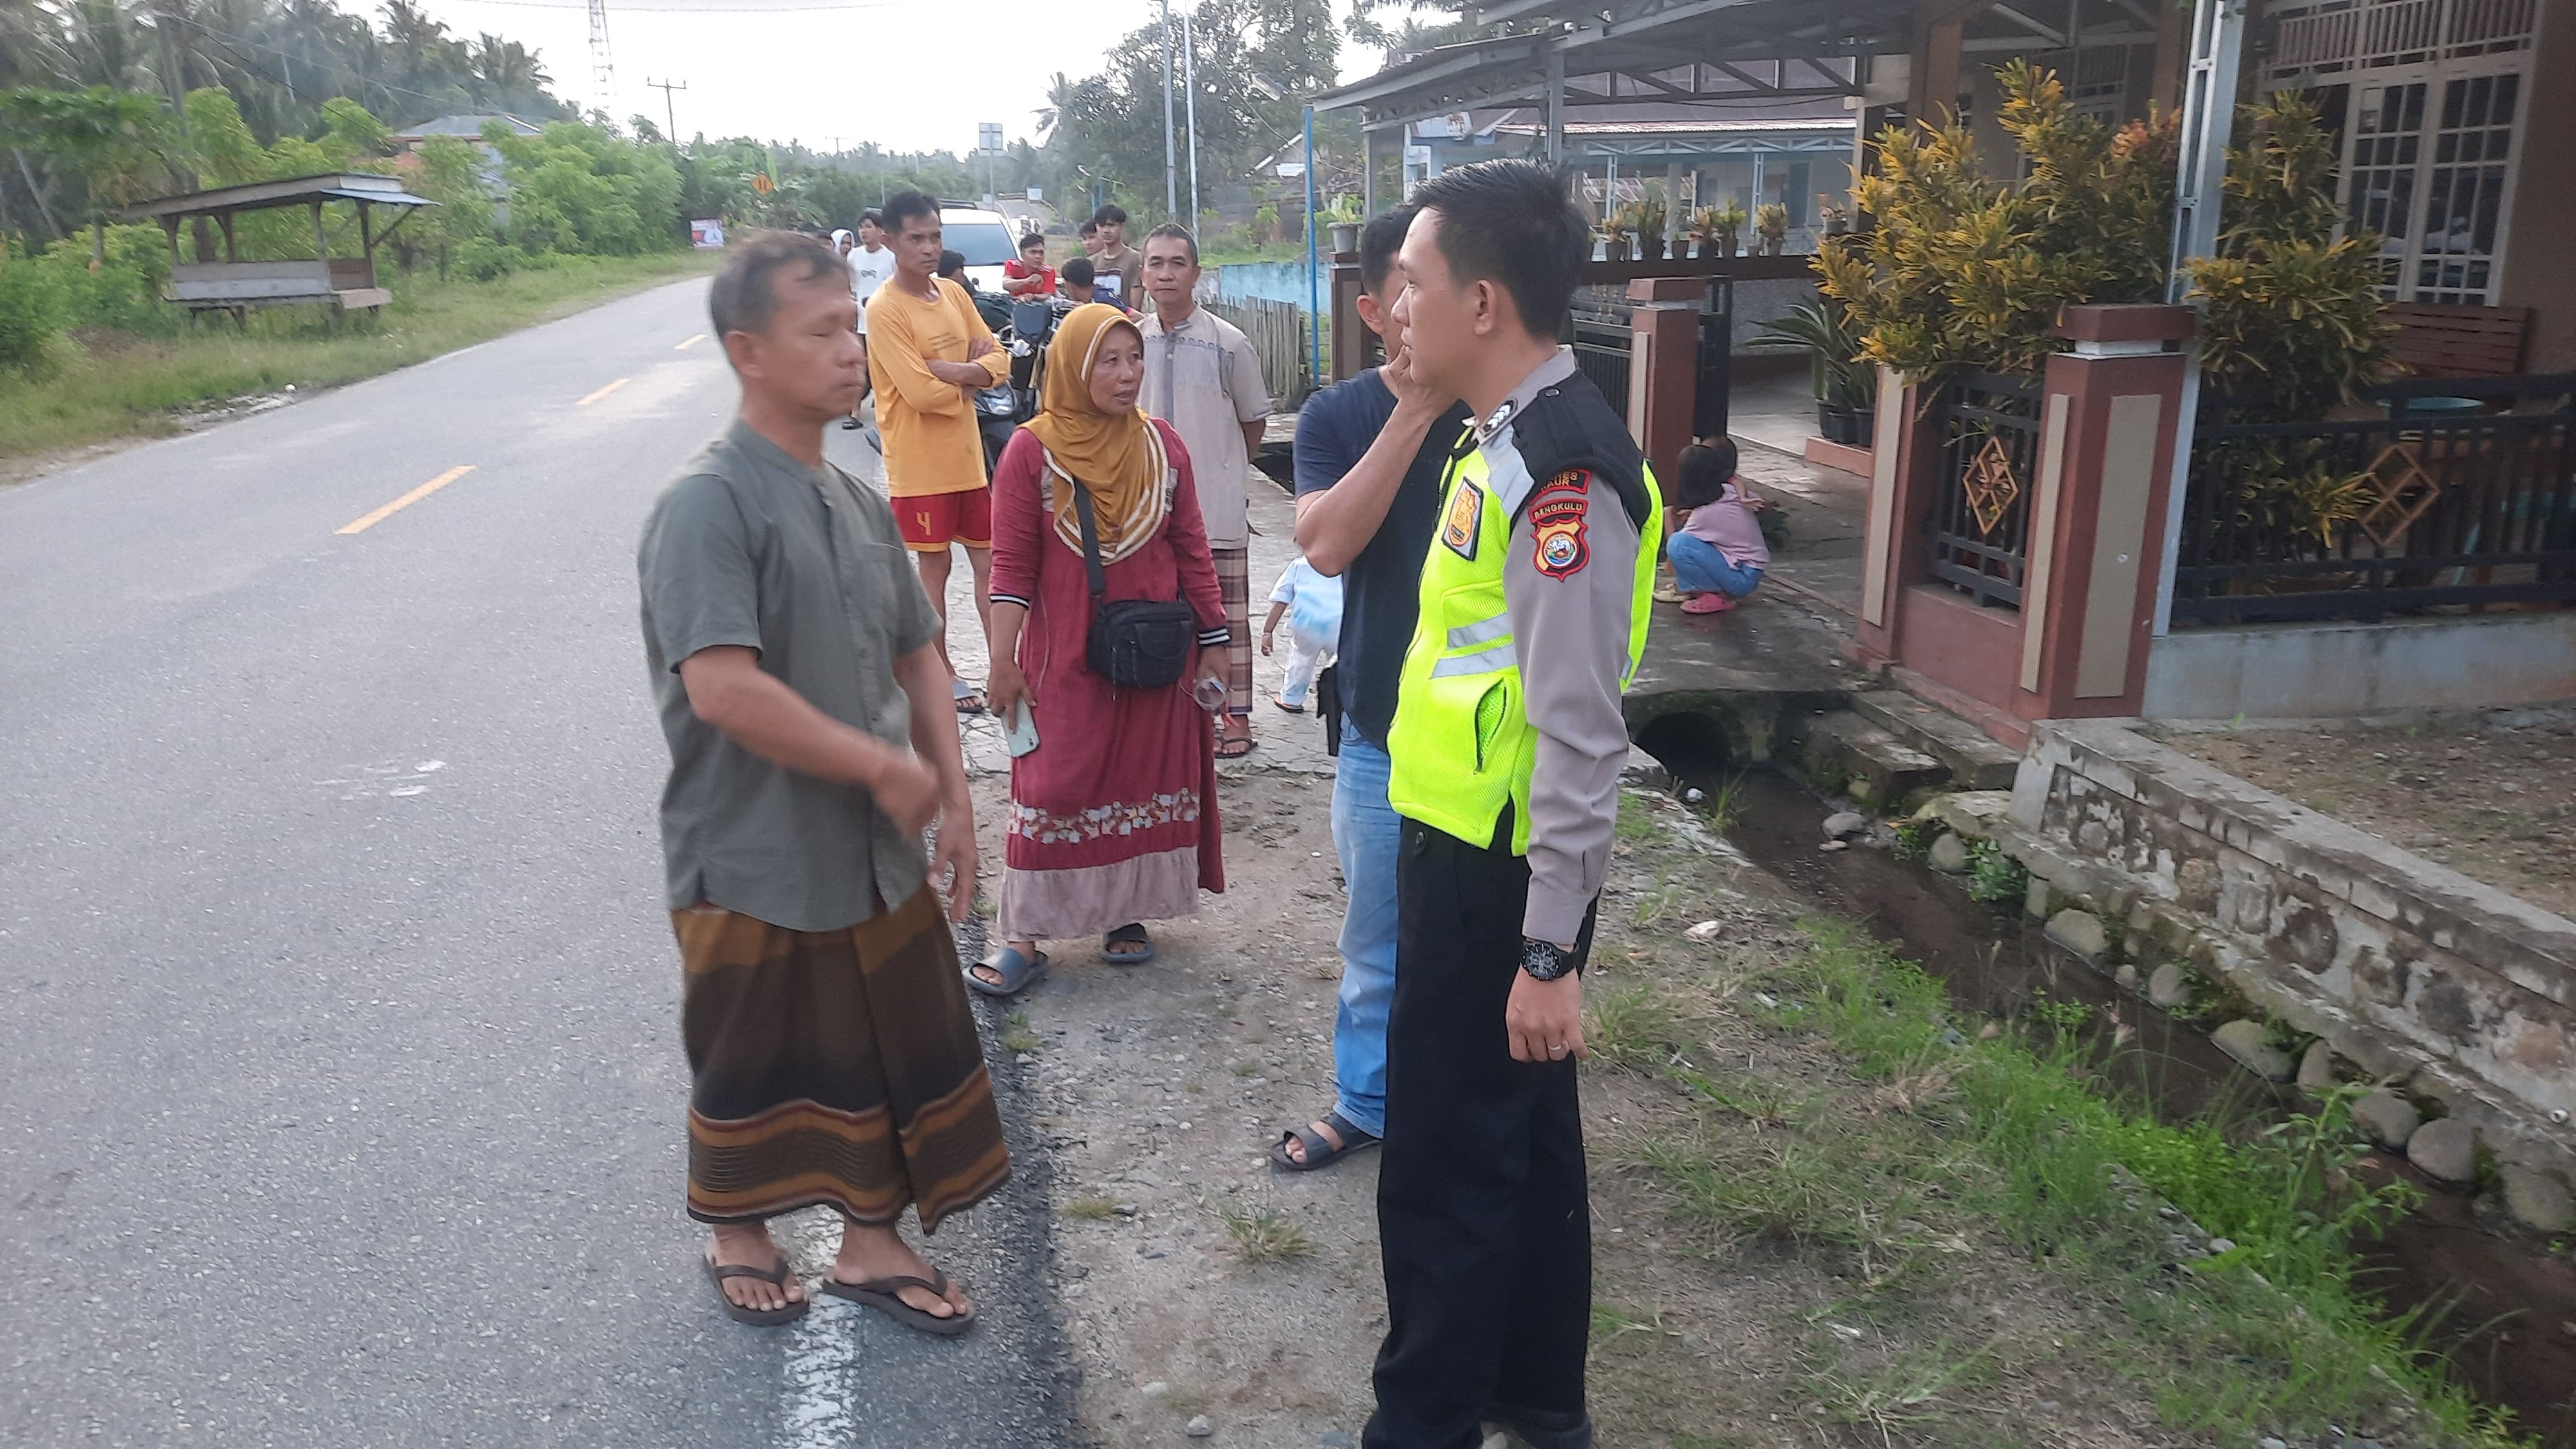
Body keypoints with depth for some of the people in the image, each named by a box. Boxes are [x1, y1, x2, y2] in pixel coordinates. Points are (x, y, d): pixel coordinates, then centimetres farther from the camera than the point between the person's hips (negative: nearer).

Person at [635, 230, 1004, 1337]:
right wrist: (887, 768, -20)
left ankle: (872, 1242, 34)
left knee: (894, 1051, 14)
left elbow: (918, 657, 13)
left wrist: (953, 801, 5)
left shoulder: (857, 502, 6)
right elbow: (722, 689, -28)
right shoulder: (709, 503, -18)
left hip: (880, 852, 6)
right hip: (756, 862, -6)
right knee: (753, 1071, 14)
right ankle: (738, 1233, 39)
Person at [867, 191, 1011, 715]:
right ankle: (942, 672, 17)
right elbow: (922, 392, -22)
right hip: (920, 461, -6)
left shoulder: (953, 293, 6)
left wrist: (946, 370, -16)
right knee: (935, 567, 5)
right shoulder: (884, 308, -14)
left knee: (988, 560, 10)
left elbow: (998, 361, 1)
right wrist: (971, 372, -7)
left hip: (968, 452, 6)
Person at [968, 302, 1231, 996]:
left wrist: (1214, 642, 6)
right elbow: (1013, 565, -6)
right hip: (1064, 655, -3)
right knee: (1052, 786, 0)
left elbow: (1191, 551, 6)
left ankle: (1124, 912, 26)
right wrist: (1002, 660, -9)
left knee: (1143, 778, 9)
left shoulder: (1163, 446, 2)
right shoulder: (1031, 451, -6)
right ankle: (1025, 937, 9)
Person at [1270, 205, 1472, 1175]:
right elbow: (1327, 545, -20)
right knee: (1378, 939, 17)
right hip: (1384, 732, 1)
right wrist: (1415, 412, -23)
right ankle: (1365, 1102, 37)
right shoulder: (1338, 417, -2)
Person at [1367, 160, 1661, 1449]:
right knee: (1521, 1134, 22)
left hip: (1494, 869, -10)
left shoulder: (1562, 467, -22)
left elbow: (1583, 738, -24)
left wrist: (1548, 949, -22)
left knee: (1449, 1165, 5)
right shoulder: (1506, 436, 8)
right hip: (1465, 847, 10)